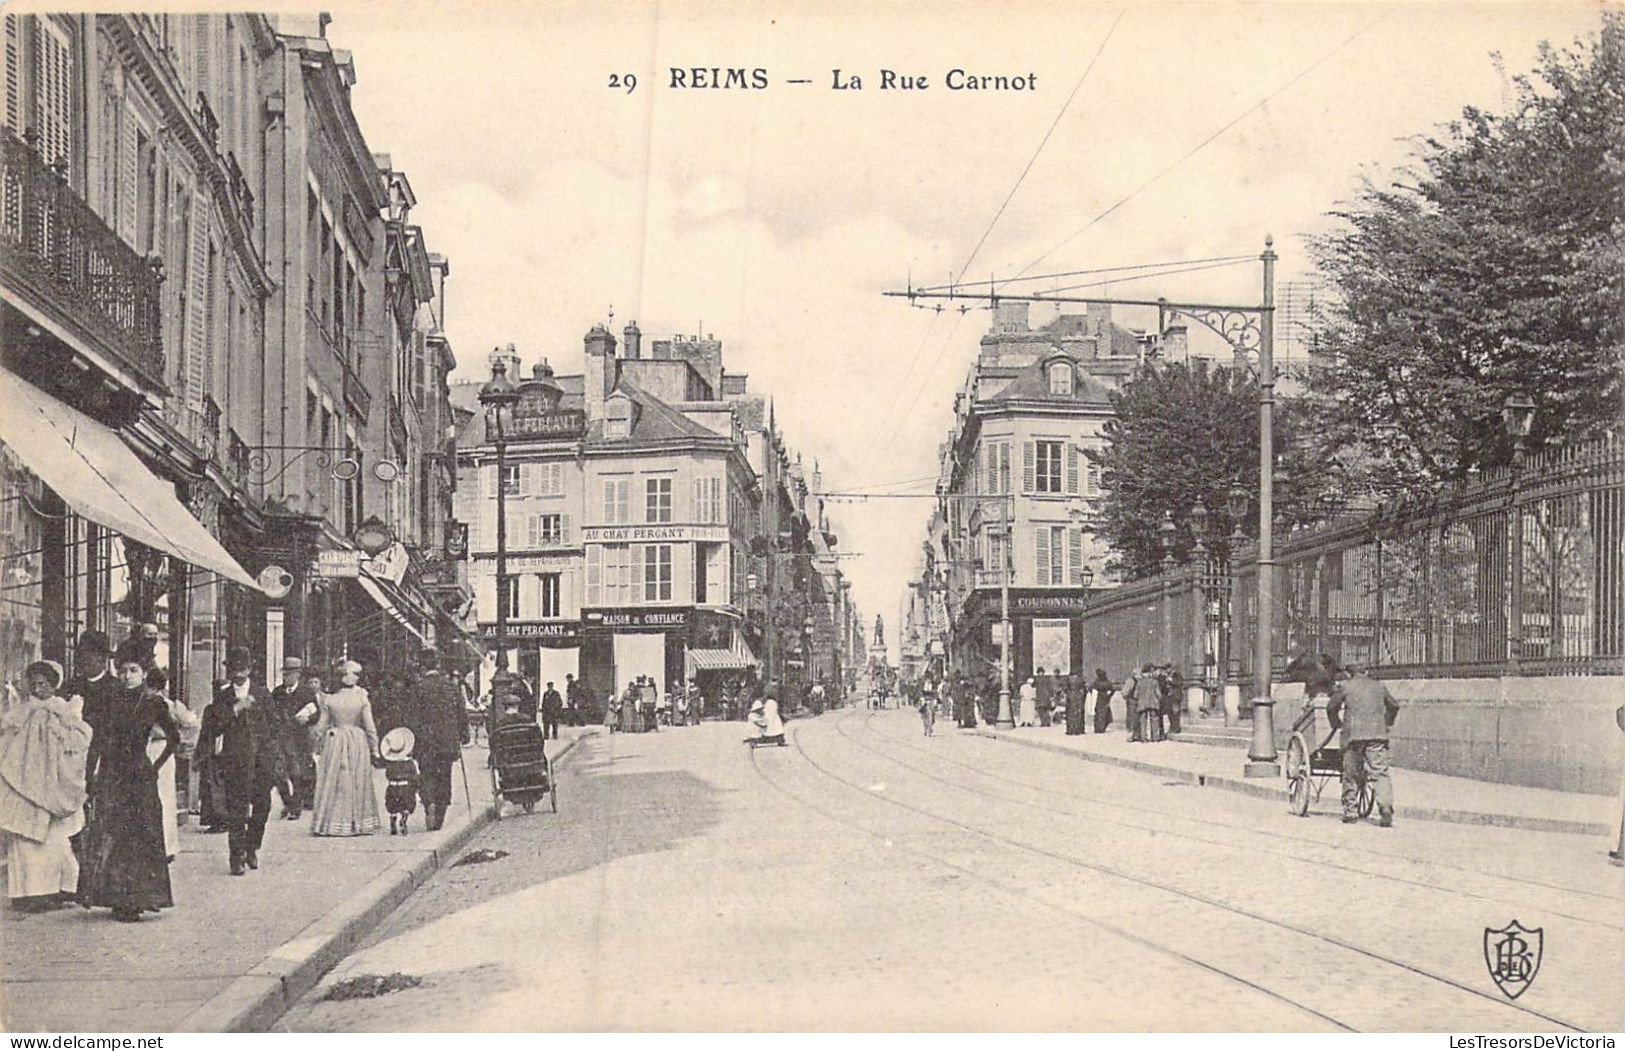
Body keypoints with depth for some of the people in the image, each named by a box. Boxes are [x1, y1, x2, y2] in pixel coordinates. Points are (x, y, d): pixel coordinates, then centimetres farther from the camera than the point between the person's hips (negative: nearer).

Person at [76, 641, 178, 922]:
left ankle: (137, 898, 4)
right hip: (110, 777, 2)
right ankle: (116, 897, 6)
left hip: (140, 777, -2)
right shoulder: (110, 703, 6)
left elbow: (174, 738, 11)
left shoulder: (153, 705, 1)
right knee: (108, 838, 0)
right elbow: (96, 744, 7)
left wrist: (157, 767, 6)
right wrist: (89, 779, 2)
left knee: (140, 839, -2)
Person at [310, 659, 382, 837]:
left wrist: (319, 743, 11)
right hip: (358, 742, 0)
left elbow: (321, 726, -3)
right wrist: (374, 749, 4)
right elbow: (370, 726, -5)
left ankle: (330, 824, 7)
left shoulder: (328, 699, -6)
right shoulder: (362, 698, -7)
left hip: (334, 741, 0)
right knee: (357, 783, 9)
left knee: (332, 783, 6)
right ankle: (359, 823, 13)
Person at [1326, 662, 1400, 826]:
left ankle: (1350, 811, 13)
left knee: (1351, 774, 9)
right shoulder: (1379, 686, 18)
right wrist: (1388, 723, 39)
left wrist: (1336, 724, 24)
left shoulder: (1344, 686, 8)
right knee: (1380, 773, -2)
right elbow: (1394, 705, 28)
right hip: (1378, 734, 2)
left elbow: (1331, 708, 9)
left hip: (1354, 734, -2)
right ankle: (1386, 808, -19)